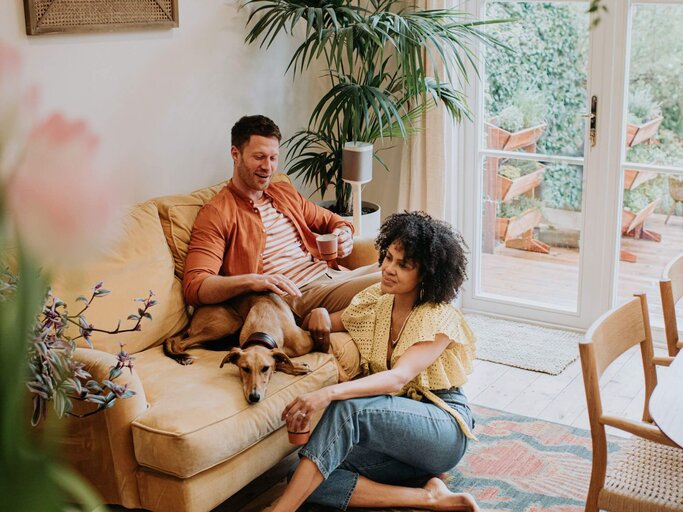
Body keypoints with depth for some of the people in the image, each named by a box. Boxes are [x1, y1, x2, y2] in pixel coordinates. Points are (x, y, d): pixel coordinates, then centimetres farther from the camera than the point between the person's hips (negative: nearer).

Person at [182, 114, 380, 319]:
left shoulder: (286, 192, 21)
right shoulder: (215, 214, -2)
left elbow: (330, 220, 33)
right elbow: (194, 287, -13)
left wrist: (343, 234, 6)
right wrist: (251, 281, -31)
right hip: (297, 294, -8)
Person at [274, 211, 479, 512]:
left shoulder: (440, 318, -11)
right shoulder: (374, 303, 7)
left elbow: (398, 377, -27)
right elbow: (320, 328, 19)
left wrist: (329, 393, -41)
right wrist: (319, 314, -7)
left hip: (443, 429, -6)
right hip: (394, 434, 6)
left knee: (348, 408, -35)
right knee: (311, 481, -22)